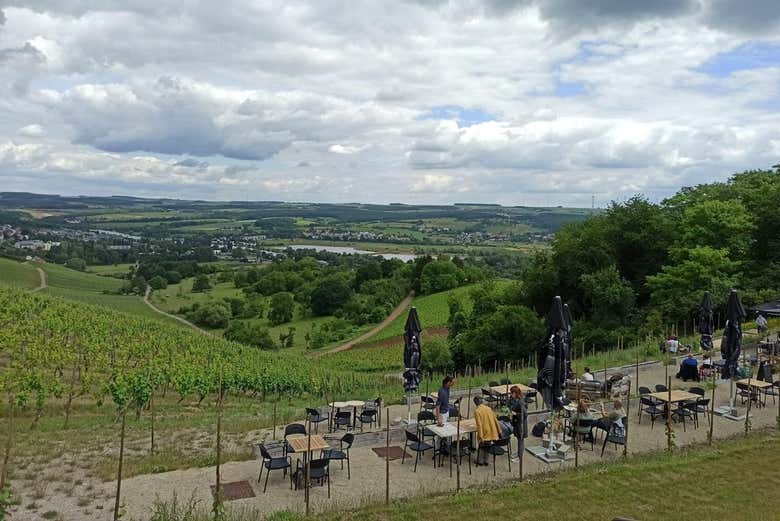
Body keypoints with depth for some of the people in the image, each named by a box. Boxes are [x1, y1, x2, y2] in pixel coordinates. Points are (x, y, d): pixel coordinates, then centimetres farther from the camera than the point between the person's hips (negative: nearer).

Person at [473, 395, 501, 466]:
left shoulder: (477, 411, -13)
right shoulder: (488, 408, 4)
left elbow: (479, 425, -18)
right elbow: (495, 420, 7)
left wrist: (481, 437, -17)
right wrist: (499, 431, 14)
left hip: (484, 433, -5)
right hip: (491, 432, 5)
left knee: (481, 447, 14)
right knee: (486, 447, 19)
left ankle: (480, 462, 17)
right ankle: (485, 461, 22)